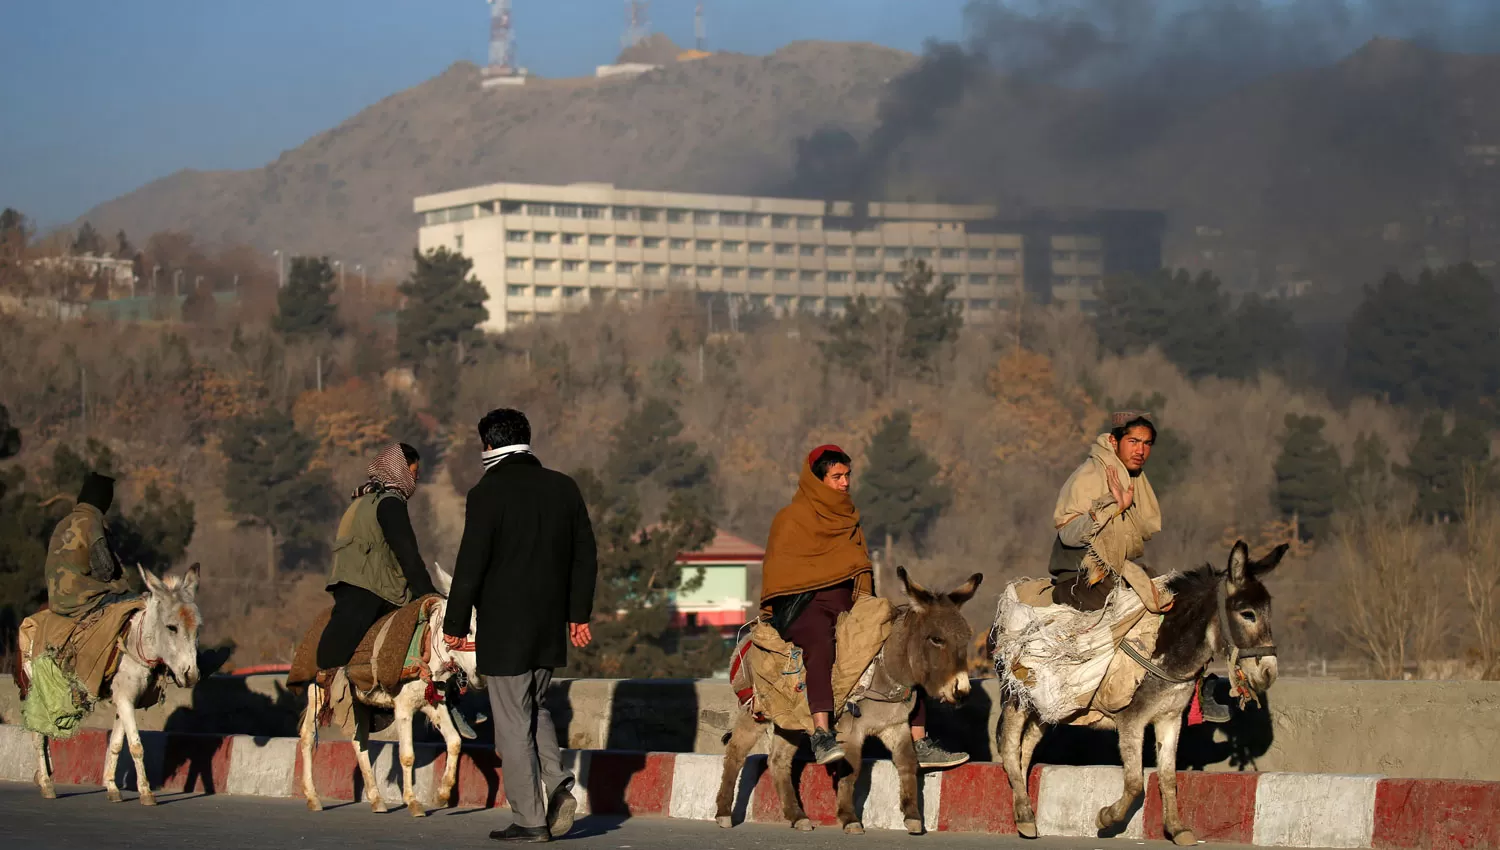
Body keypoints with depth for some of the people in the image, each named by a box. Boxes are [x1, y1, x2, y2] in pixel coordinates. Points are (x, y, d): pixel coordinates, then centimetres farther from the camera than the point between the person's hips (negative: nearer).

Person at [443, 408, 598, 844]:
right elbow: (585, 556, 10)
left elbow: (471, 565, -13)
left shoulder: (487, 494, -12)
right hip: (550, 627, 6)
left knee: (513, 722, 2)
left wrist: (455, 624, -5)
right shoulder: (564, 488, 5)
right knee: (535, 709, 22)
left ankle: (530, 819, 4)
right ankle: (557, 784, 3)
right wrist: (578, 612, 18)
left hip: (504, 629, -6)